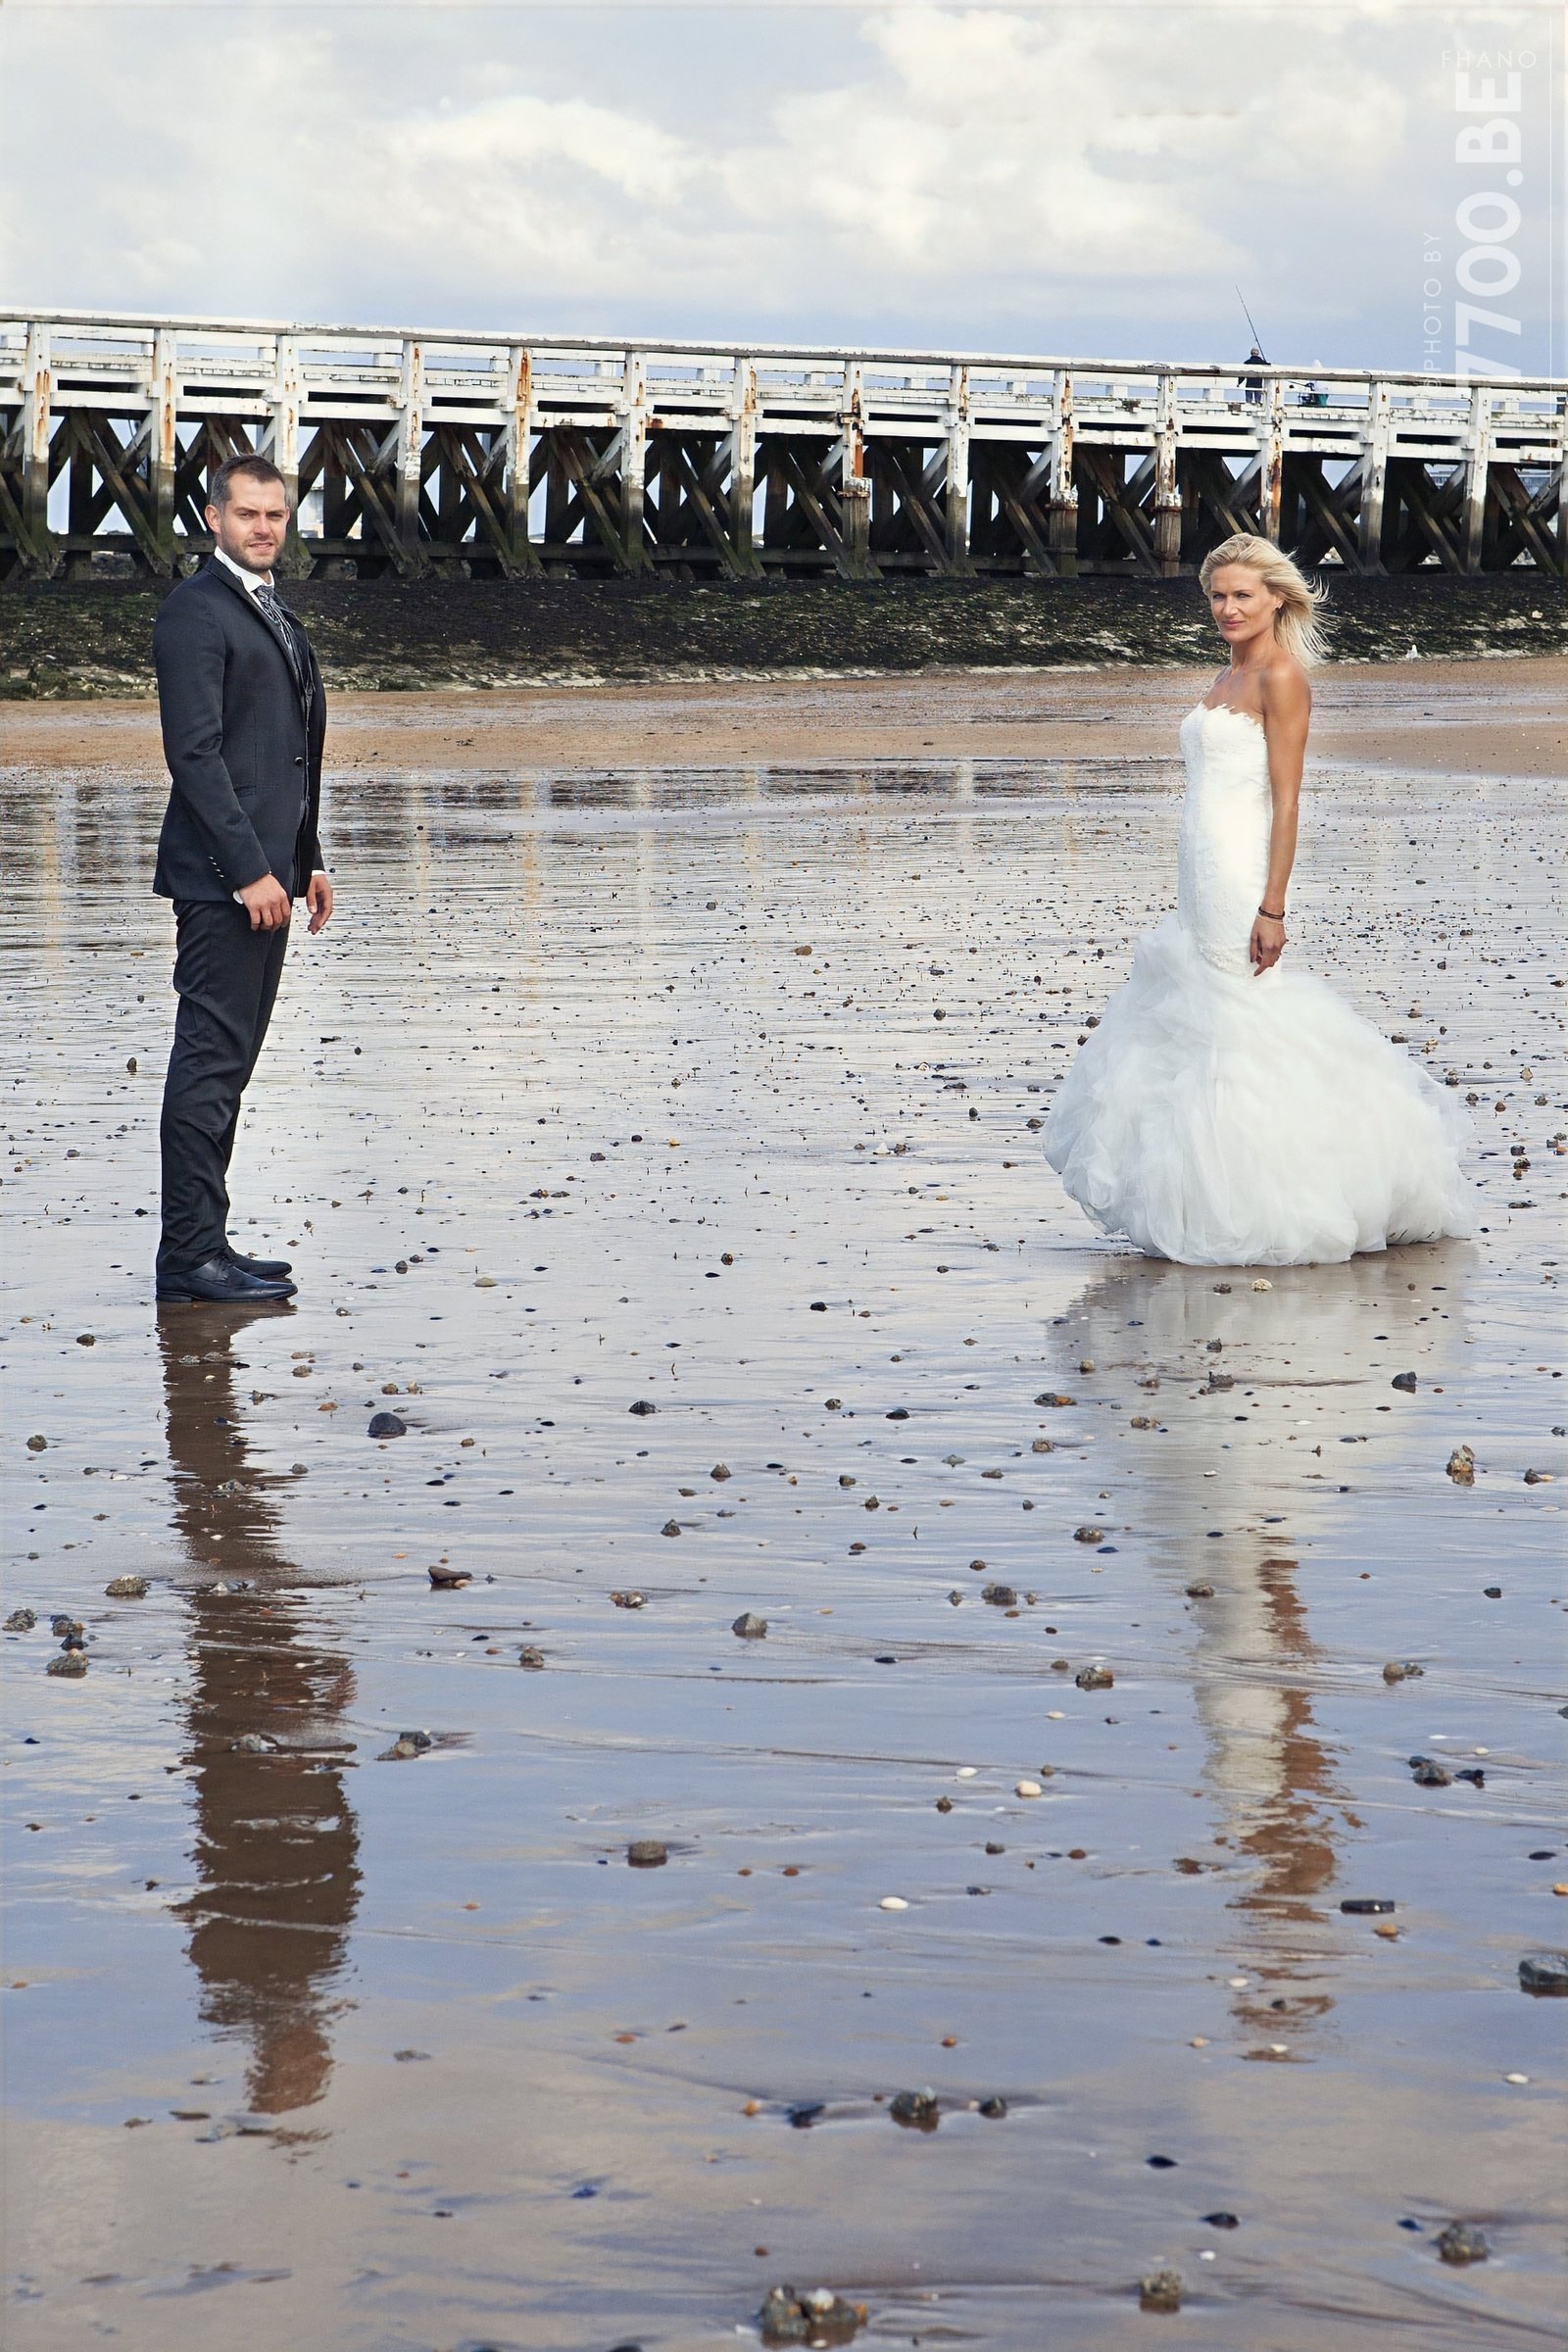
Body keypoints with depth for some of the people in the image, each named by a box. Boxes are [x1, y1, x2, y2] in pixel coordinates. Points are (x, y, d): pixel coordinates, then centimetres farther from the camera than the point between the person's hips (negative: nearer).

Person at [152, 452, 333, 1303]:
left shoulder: (277, 616, 20)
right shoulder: (195, 611, -11)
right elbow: (194, 752, -18)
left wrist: (306, 862, 19)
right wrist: (249, 870, -21)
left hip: (264, 873, 10)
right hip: (221, 879, -9)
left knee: (228, 1063, 11)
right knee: (210, 1058, -8)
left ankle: (202, 1245, 15)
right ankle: (189, 1253, -6)